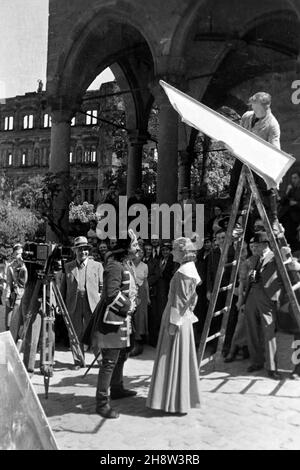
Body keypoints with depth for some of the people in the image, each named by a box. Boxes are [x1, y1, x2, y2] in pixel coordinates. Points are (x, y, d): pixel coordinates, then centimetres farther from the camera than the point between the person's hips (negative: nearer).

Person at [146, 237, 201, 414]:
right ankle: (184, 398, 28)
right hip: (184, 320, 10)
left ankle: (175, 402, 9)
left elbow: (180, 301, -21)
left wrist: (173, 323, -19)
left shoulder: (183, 272, -18)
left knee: (175, 359, -1)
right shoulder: (190, 269, 11)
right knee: (181, 359, 16)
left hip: (177, 321, -10)